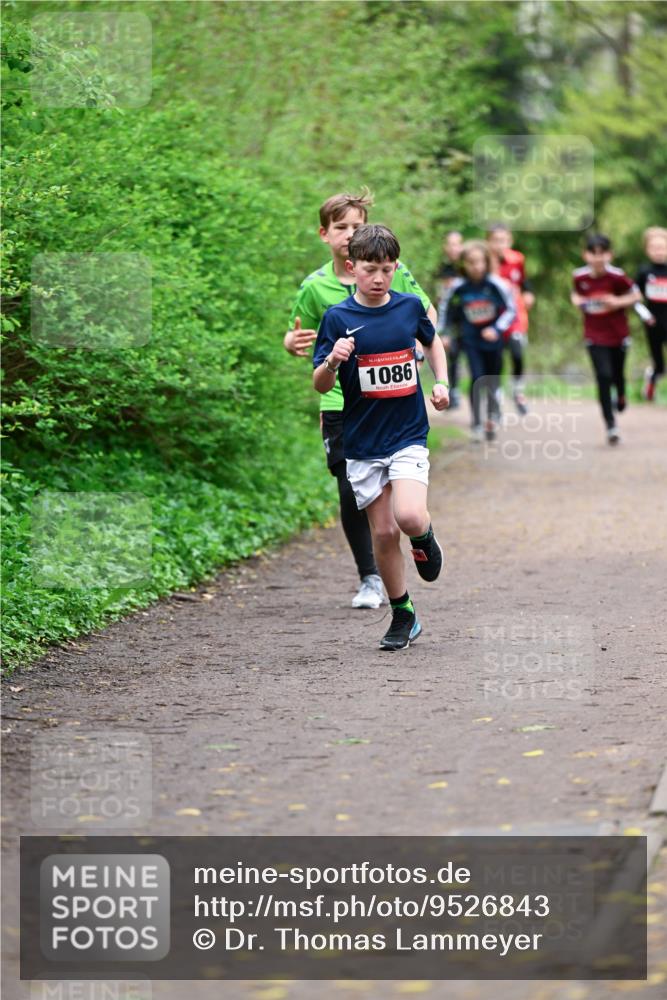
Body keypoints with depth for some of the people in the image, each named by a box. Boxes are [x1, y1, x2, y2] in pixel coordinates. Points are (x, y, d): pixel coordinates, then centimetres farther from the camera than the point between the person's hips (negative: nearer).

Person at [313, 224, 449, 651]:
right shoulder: (338, 318, -6)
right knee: (383, 532, 2)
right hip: (363, 443, 0)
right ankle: (403, 616, 19)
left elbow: (432, 341, 23)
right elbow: (321, 386, -6)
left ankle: (425, 535, 14)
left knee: (409, 517, -22)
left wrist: (442, 382, 8)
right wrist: (333, 360, -26)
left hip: (408, 435, 0)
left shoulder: (409, 306, 0)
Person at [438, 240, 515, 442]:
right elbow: (445, 306, 7)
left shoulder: (495, 284, -16)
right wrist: (440, 332, 5)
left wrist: (497, 329, -17)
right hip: (471, 339, 0)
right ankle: (476, 424, -8)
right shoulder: (458, 286, -11)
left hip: (492, 337, 0)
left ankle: (492, 416, 32)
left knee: (493, 380, 11)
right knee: (477, 378, -14)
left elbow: (511, 309, -6)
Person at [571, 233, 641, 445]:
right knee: (604, 376, -11)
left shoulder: (617, 276, -16)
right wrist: (577, 301, -9)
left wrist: (617, 302, -21)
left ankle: (621, 396, 53)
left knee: (617, 375, 14)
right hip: (595, 337, 0)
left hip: (618, 334, 0)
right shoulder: (579, 276, -8)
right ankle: (611, 426, -5)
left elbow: (636, 295, -5)